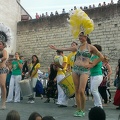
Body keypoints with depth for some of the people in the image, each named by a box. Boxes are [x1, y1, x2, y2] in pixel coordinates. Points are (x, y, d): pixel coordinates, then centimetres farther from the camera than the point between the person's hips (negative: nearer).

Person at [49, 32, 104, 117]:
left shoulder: (90, 47, 0)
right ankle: (78, 109, 12)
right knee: (76, 90, 3)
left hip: (85, 70, -5)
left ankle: (83, 110, 4)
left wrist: (92, 65, -1)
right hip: (75, 69, 5)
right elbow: (65, 49, 20)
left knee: (81, 91, -13)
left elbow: (101, 57, 2)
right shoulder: (77, 48, 13)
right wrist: (56, 48, 22)